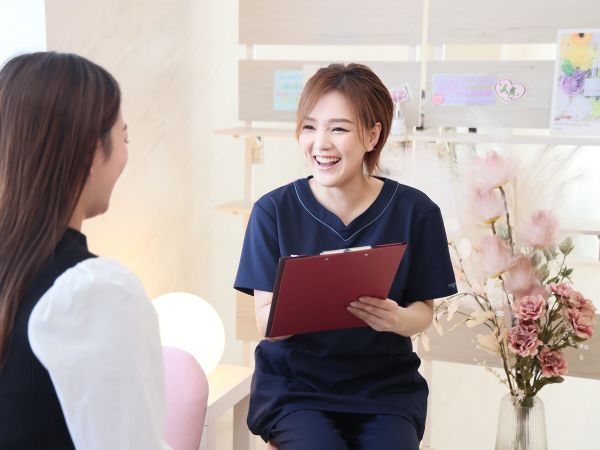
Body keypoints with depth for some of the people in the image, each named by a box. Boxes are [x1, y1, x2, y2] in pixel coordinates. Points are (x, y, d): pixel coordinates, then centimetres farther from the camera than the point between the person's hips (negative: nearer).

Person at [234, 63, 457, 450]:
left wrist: (398, 319, -22)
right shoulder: (273, 210, -8)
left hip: (385, 385, 1)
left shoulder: (415, 211, -6)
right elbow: (267, 323, -8)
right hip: (294, 385, -1)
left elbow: (424, 310, 1)